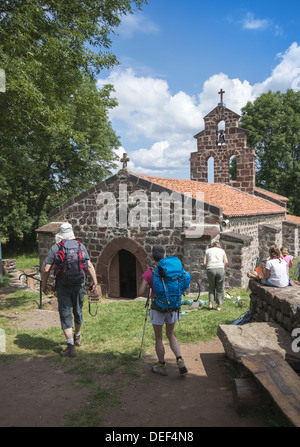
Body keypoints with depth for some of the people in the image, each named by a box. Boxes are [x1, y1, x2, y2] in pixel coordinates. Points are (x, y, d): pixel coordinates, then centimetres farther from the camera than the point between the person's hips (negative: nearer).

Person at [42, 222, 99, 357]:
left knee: (65, 315, 3)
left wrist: (44, 285, 9)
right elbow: (89, 266, -1)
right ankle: (77, 337, 42)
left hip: (62, 286, -2)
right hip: (79, 285, 3)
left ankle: (71, 346, -4)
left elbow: (46, 269, -4)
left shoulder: (55, 248, -2)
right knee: (78, 311, 20)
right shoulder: (80, 246, 3)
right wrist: (95, 282, 5)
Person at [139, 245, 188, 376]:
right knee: (171, 335, 21)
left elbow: (141, 292, -11)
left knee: (158, 338, 13)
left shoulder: (149, 272, -12)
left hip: (157, 308, -3)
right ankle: (180, 361, 7)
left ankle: (162, 366, 25)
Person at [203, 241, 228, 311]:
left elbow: (204, 263, 7)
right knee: (219, 288, 11)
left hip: (210, 270, 1)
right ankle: (218, 306, 17)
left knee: (211, 287, 21)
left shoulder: (207, 251, 17)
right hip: (220, 269, 0)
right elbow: (226, 262, 4)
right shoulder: (222, 250, 18)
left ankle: (210, 303, 13)